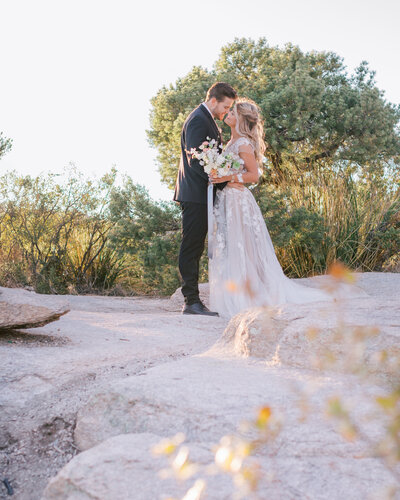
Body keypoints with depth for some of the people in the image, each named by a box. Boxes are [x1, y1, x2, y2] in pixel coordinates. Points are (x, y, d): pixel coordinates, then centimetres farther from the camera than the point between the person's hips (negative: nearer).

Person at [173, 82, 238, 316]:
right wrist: (222, 182, -18)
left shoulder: (207, 119, 20)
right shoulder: (198, 120, -13)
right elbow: (196, 160, -20)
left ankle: (192, 300, 15)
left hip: (200, 194, 10)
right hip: (195, 194, -10)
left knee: (195, 248, 10)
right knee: (191, 248, -7)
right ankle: (192, 301, -5)